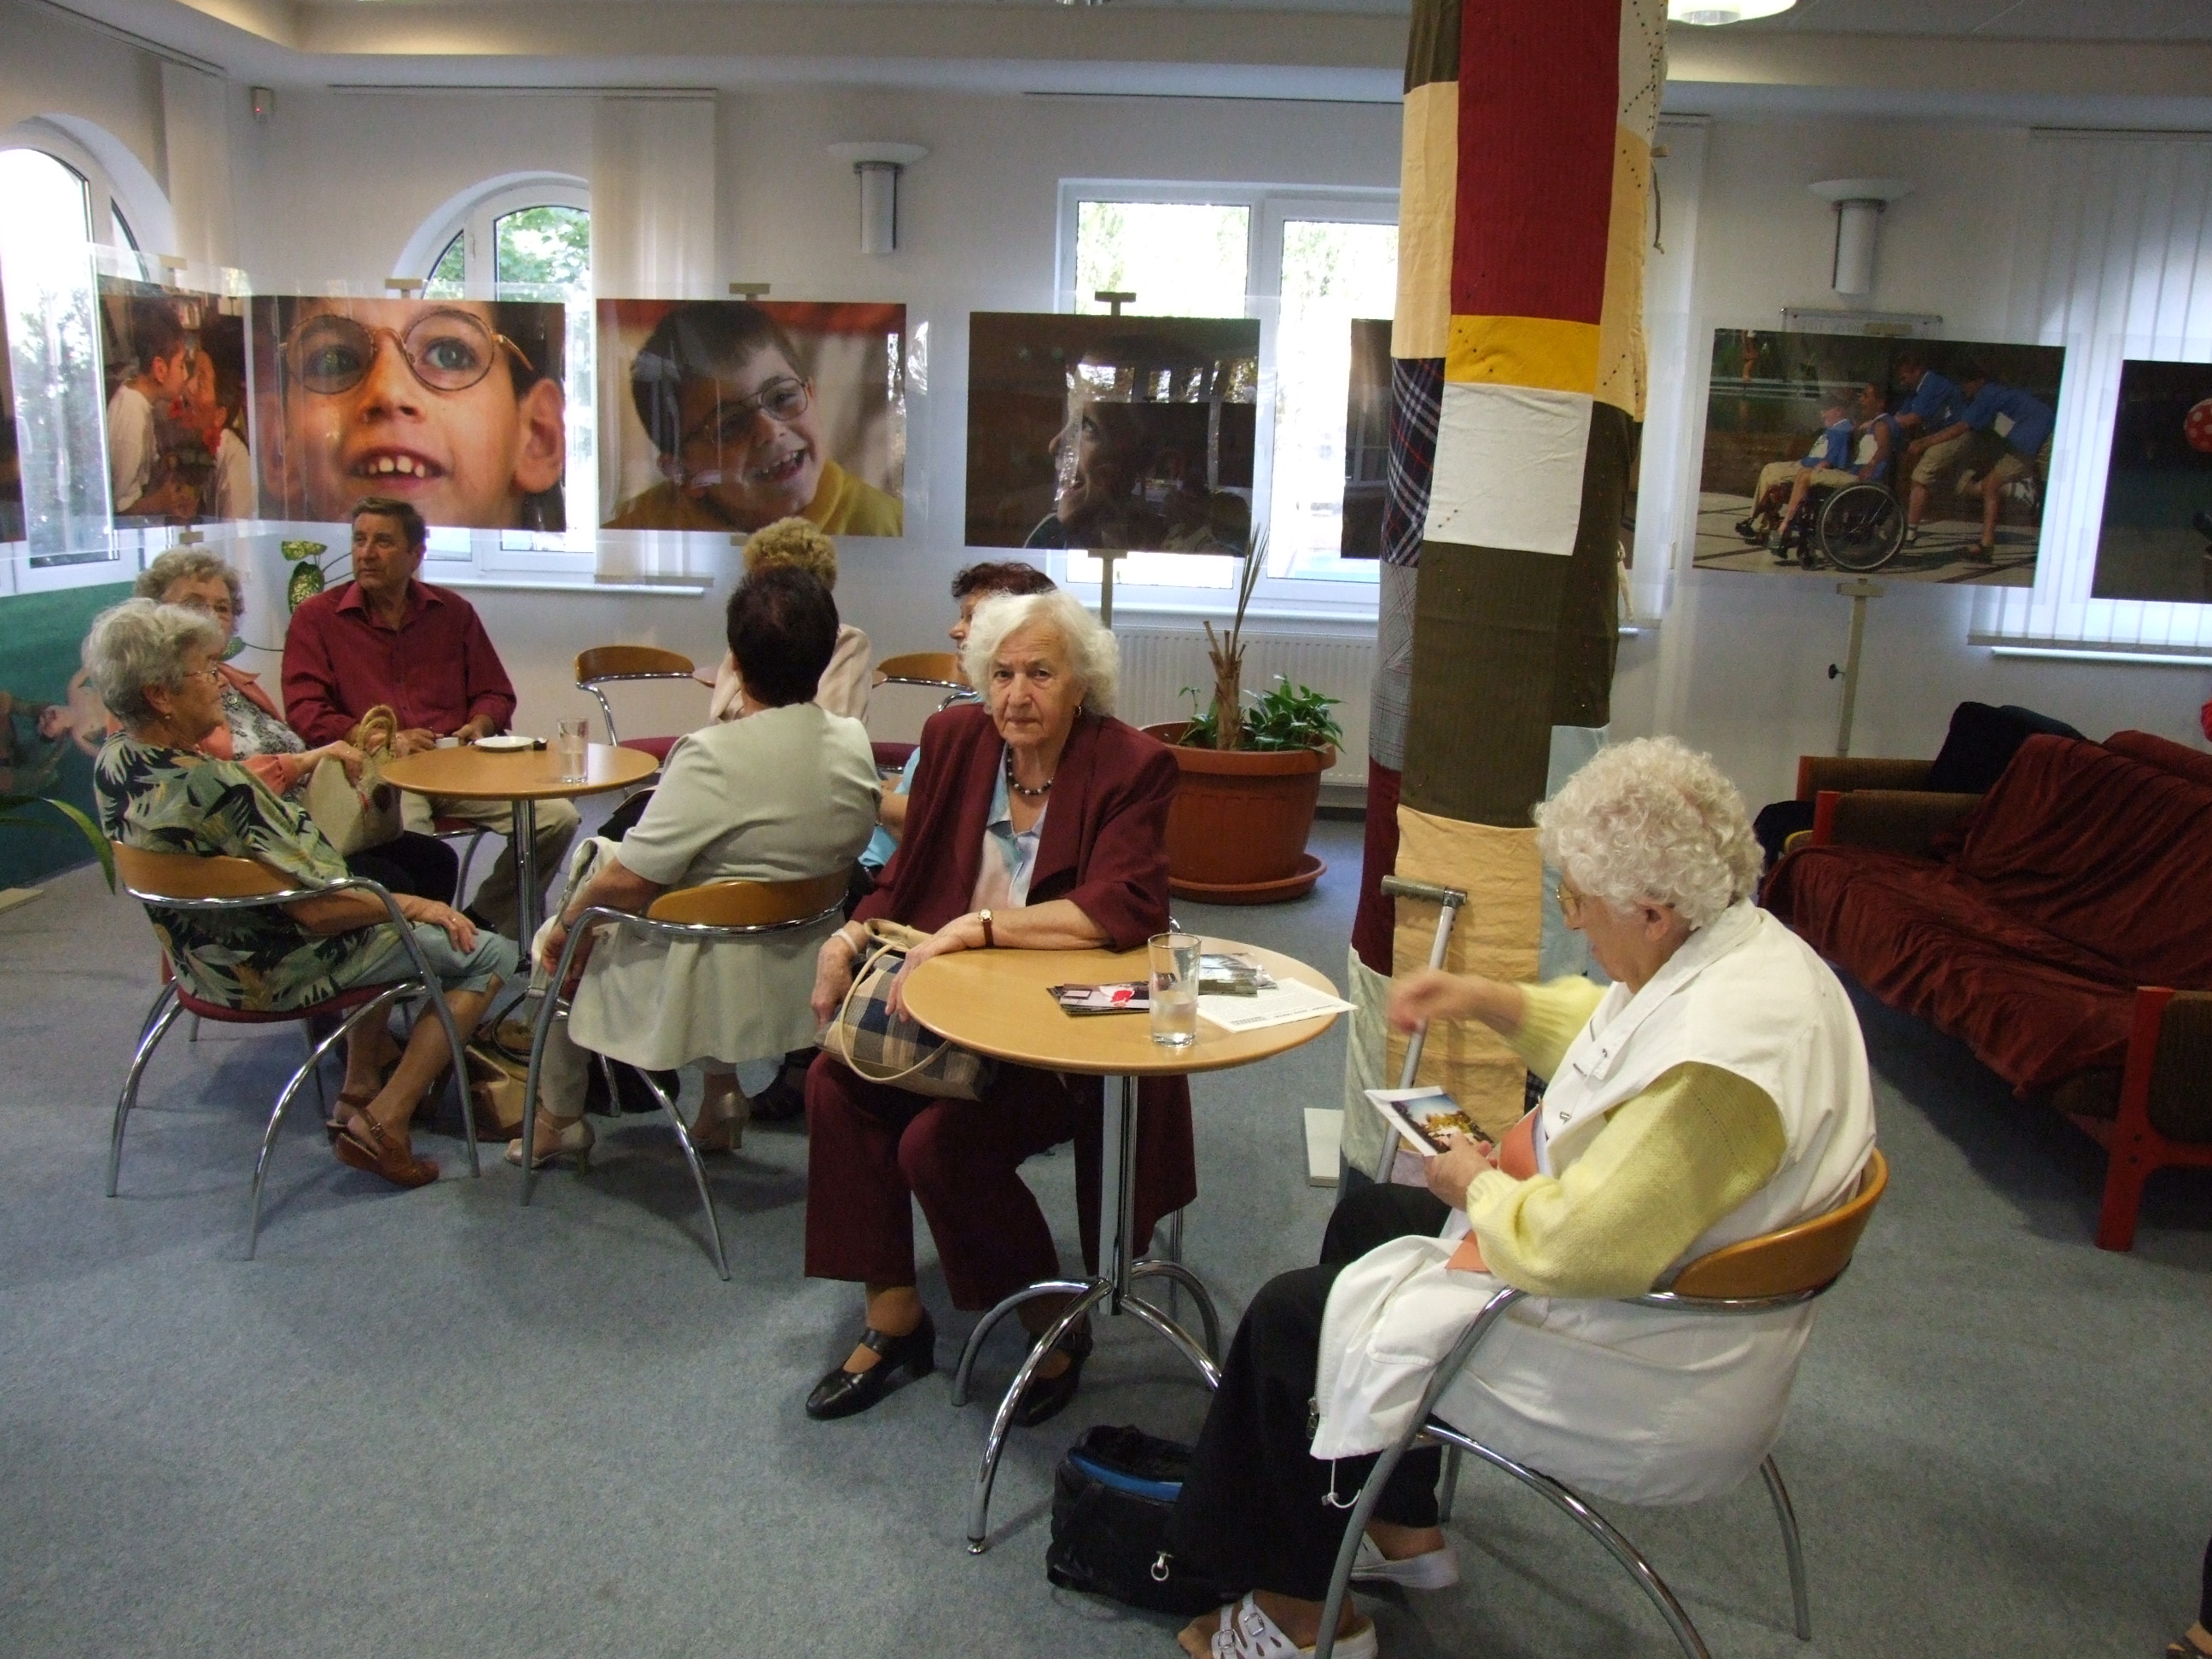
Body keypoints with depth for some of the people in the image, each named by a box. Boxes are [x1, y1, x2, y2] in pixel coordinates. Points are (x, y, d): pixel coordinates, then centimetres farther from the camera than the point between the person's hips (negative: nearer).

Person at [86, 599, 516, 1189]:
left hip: (205, 957, 10)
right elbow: (318, 909, -29)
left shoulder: (113, 763, -6)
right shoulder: (211, 786, -33)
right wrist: (412, 905, -14)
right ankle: (382, 1122, -3)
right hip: (274, 973, -10)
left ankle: (364, 1082, 31)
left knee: (379, 904, 34)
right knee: (488, 955, -1)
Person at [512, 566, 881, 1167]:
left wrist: (567, 923, -5)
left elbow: (628, 881, -24)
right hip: (800, 980, 6)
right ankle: (722, 1091, 27)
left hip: (717, 981, -6)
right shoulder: (854, 742, -8)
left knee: (557, 945, 20)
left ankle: (560, 1118, 32)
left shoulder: (715, 755, -27)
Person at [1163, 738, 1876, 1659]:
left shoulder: (1718, 1055, -35)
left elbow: (1579, 1246, -33)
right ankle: (1405, 1530, 31)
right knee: (1368, 1215, 21)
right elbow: (1614, 1037, 16)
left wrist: (1478, 1183, -15)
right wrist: (1491, 1000, 6)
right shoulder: (1745, 944, -3)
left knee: (1289, 1315, -2)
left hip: (1638, 1381, -10)